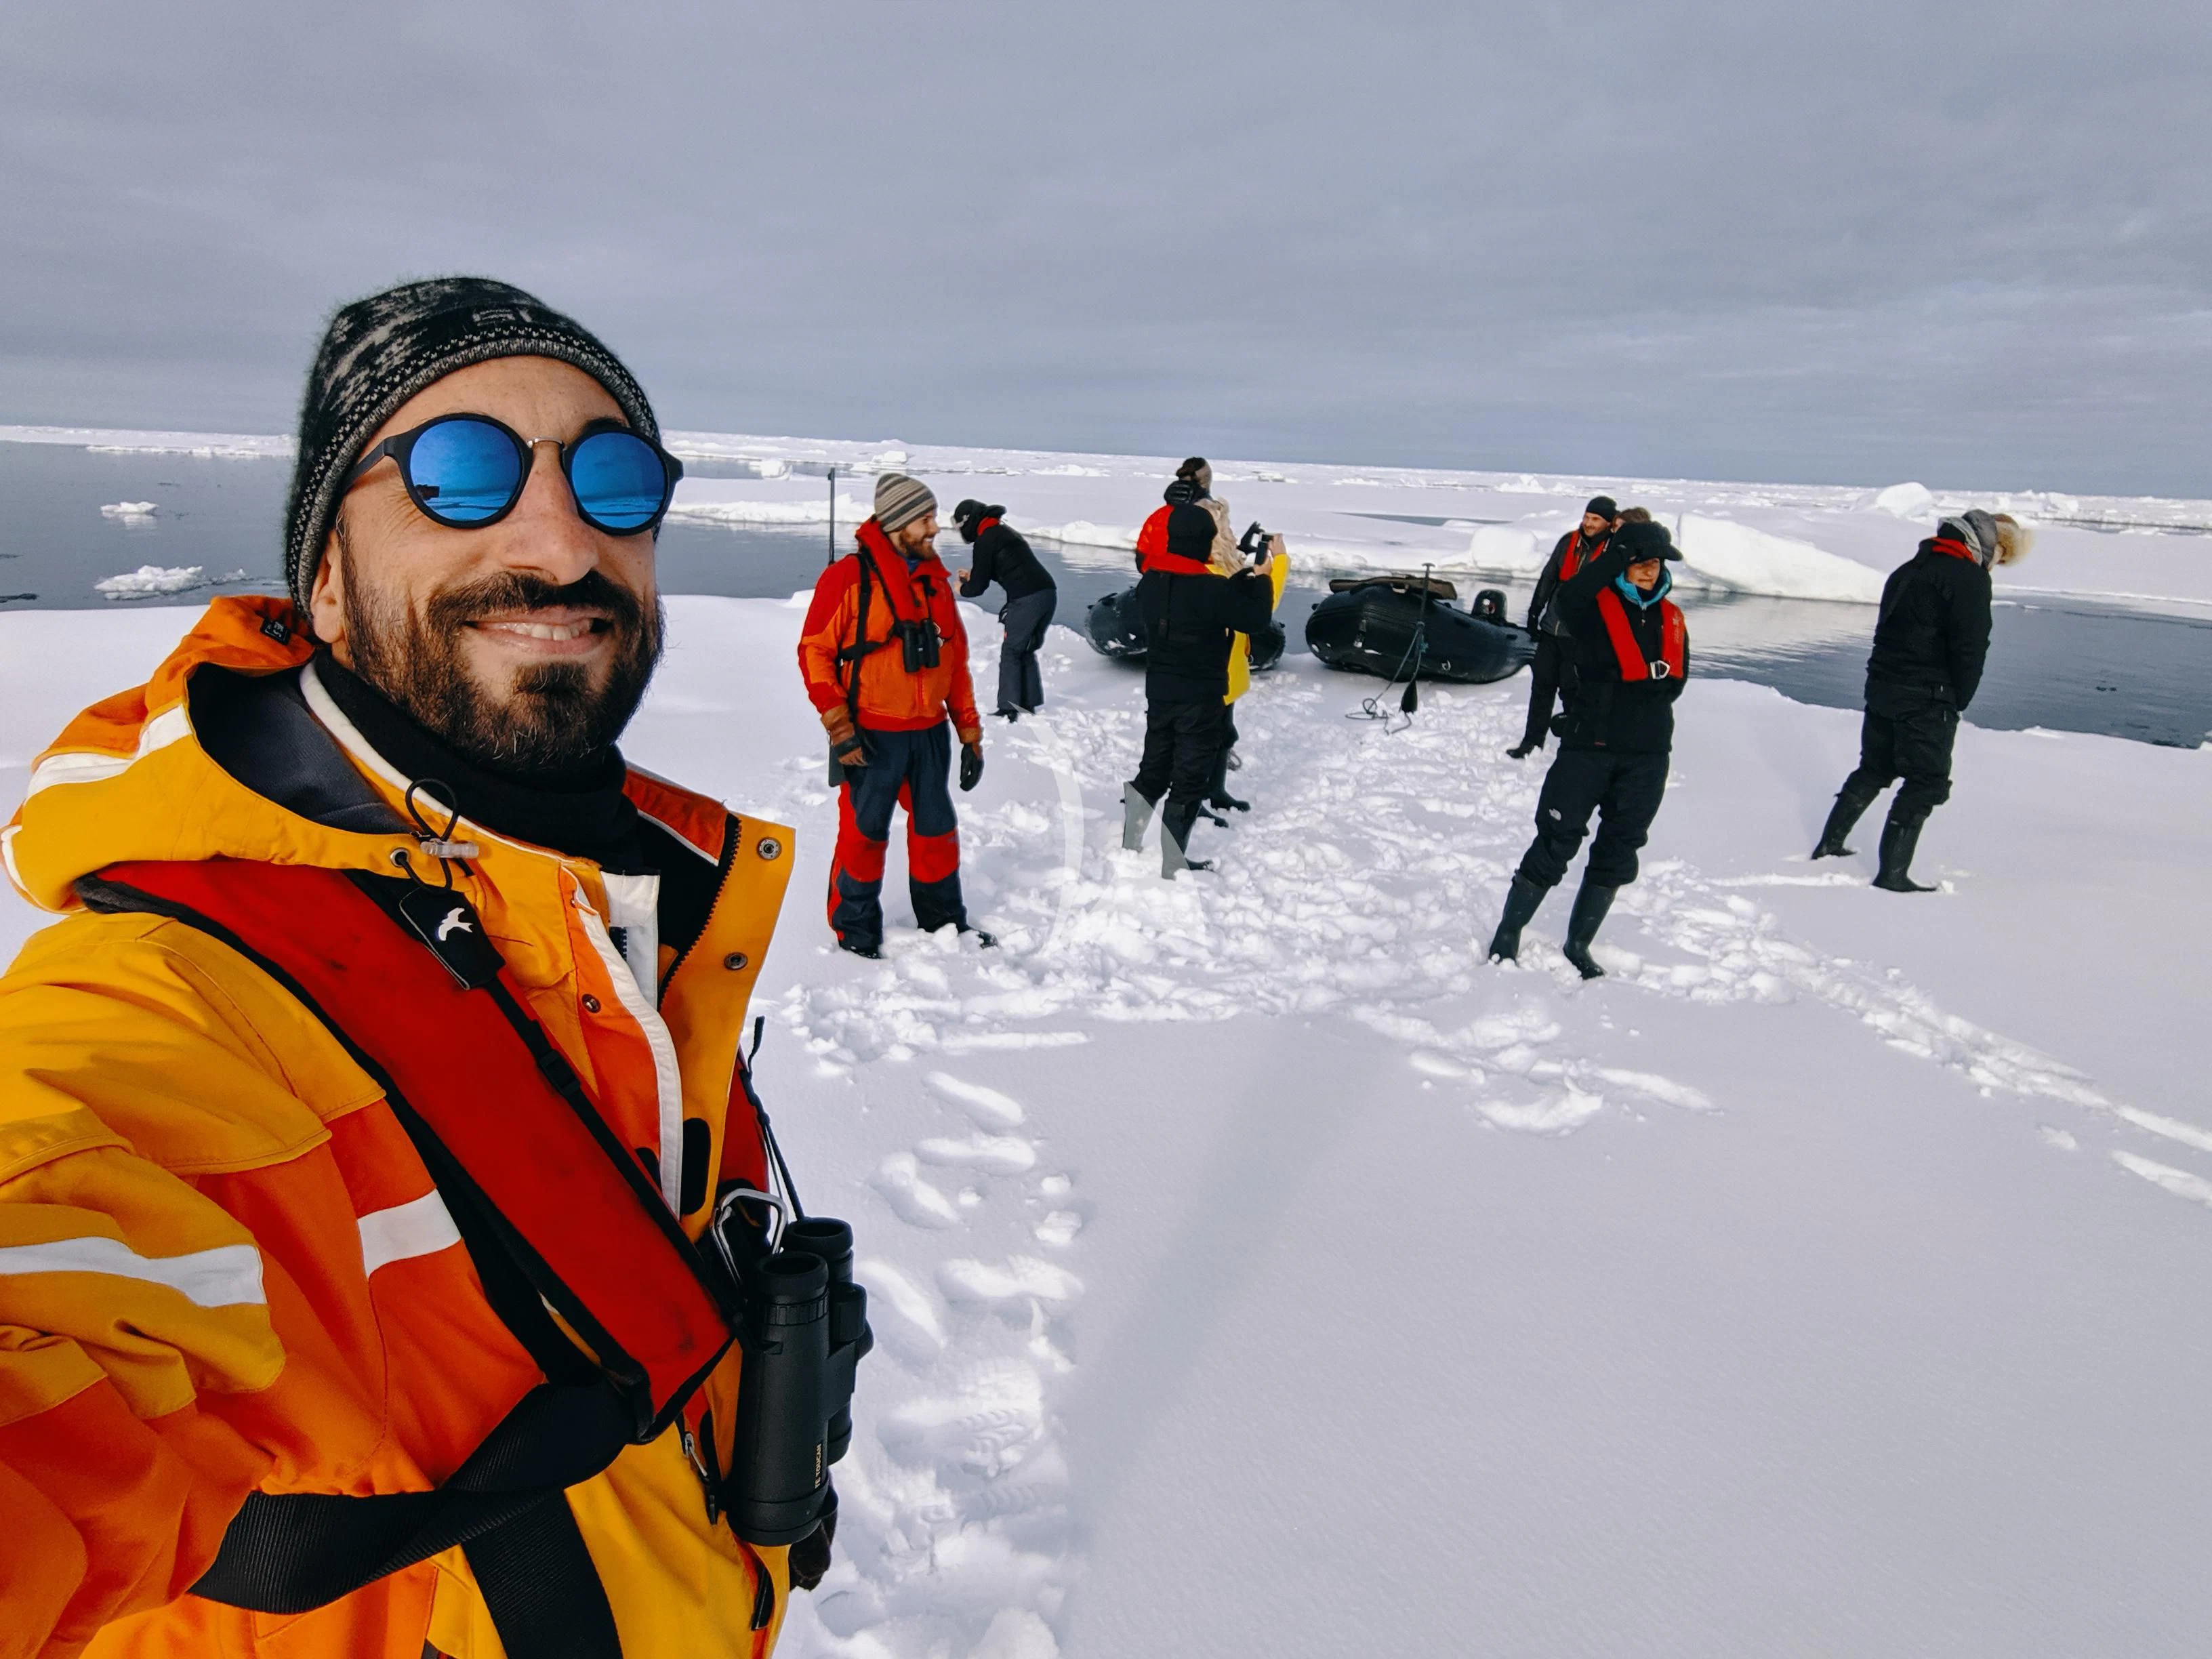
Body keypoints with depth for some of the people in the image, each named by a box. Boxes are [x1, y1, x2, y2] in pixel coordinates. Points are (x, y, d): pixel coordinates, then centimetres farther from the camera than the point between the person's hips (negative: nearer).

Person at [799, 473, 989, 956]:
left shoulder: (936, 580, 10)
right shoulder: (850, 577, -10)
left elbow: (956, 660, 14)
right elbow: (815, 651, -10)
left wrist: (969, 732, 12)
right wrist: (840, 728, -15)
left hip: (930, 733, 6)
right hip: (872, 736, -6)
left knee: (936, 829, 14)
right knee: (864, 832, 4)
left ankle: (943, 921, 30)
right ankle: (855, 933, 20)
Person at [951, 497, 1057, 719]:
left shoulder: (986, 539, -4)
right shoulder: (1005, 531, 23)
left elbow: (978, 587, -3)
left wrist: (962, 589, 18)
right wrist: (973, 575, 33)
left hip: (1027, 599, -8)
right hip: (1048, 593, 8)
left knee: (1011, 652, 1)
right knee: (1027, 651, 18)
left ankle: (1008, 709, 1)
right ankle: (1031, 703, 20)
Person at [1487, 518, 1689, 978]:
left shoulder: (1671, 619, 10)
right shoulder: (1594, 607, -7)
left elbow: (1675, 681, 9)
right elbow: (1567, 598, -30)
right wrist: (1622, 551, -26)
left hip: (1648, 754, 6)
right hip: (1589, 746, -5)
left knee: (1618, 850, 10)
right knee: (1556, 843, -4)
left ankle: (1578, 945, 23)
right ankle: (1507, 936, 9)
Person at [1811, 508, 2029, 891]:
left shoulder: (1911, 568, 16)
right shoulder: (1970, 579, -11)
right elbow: (1970, 649, -16)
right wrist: (1958, 702, -2)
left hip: (1881, 687, 8)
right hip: (1926, 699, -8)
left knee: (1874, 769, 21)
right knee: (1926, 783, -1)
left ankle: (1829, 844, 25)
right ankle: (1892, 874, -3)